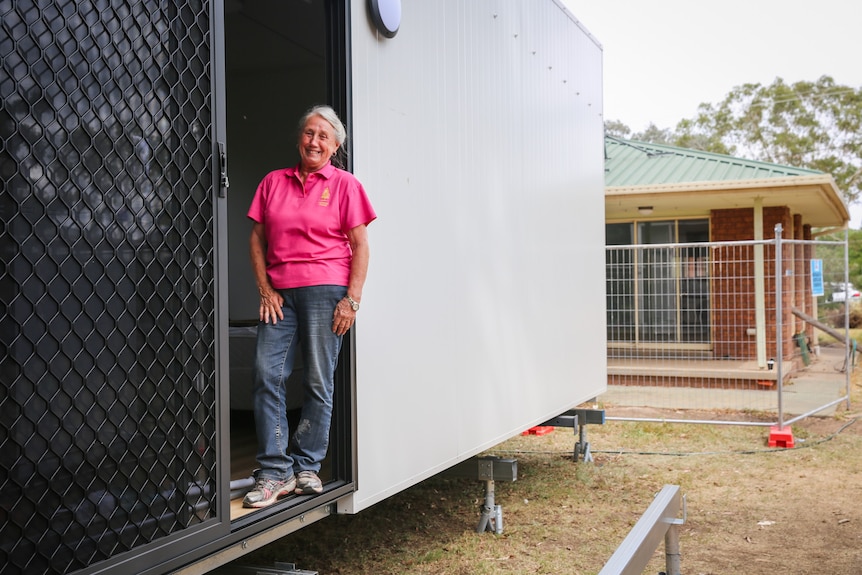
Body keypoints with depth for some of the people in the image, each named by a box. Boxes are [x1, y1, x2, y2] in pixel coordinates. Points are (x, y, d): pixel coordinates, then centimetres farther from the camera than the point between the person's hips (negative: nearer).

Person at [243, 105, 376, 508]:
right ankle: (274, 472, 0)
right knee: (266, 376, -6)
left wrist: (352, 299, -6)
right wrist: (265, 290, 3)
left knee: (318, 382, 0)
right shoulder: (273, 182, 15)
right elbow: (257, 240, 14)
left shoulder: (344, 184, 6)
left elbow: (360, 246, 2)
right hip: (279, 293, 3)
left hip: (325, 290, -3)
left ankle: (307, 466, 12)